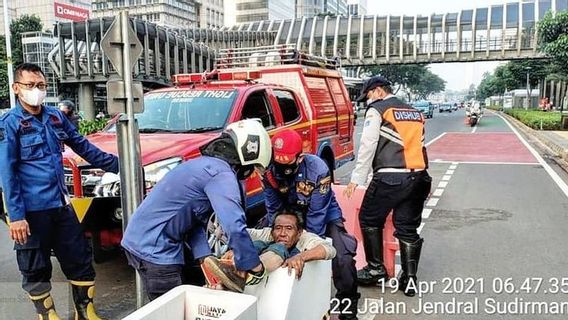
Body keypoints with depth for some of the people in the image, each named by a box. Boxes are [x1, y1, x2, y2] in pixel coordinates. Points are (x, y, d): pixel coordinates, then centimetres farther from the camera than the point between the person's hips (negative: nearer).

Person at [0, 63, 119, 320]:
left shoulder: (56, 117, 9)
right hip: (32, 211, -5)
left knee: (80, 260, 10)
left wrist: (116, 164, 16)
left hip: (61, 204, 5)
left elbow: (83, 147, 17)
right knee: (35, 270, 9)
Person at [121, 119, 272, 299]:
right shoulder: (222, 174, -18)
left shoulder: (206, 163, 12)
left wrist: (206, 257, 1)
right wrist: (255, 267, -14)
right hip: (154, 249, -10)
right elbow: (235, 228, -27)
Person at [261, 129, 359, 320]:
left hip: (325, 216, -4)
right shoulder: (269, 172, -21)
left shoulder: (317, 169, -32)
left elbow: (317, 214, -28)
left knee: (343, 258, -25)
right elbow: (274, 210, -11)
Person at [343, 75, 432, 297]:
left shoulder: (377, 110, 0)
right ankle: (409, 279, 14)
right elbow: (418, 145, 17)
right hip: (418, 177, 6)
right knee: (407, 228, 12)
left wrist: (356, 179, -4)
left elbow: (368, 146, -7)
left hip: (389, 178, -6)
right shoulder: (415, 112, 20)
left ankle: (376, 269, 17)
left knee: (369, 220, 12)